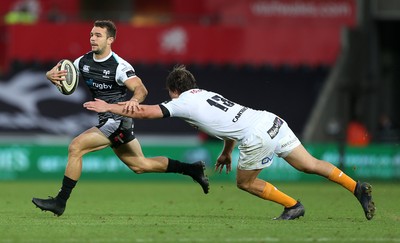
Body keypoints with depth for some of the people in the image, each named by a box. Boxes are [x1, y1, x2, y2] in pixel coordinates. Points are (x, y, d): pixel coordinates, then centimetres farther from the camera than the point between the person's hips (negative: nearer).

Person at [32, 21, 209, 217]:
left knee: (75, 147, -17)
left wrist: (134, 100, -51)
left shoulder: (119, 66, -17)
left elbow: (141, 89, -27)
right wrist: (51, 75, -16)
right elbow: (61, 75, 9)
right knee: (139, 165, 17)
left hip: (117, 121, -9)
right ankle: (192, 169, 29)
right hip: (107, 121, 9)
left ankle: (60, 202, -11)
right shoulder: (83, 61, 4)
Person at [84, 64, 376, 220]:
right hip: (273, 120, 8)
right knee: (309, 164, 11)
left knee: (245, 183, 13)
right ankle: (357, 187, 1)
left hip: (257, 137, -8)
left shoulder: (183, 103, 4)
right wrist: (227, 151, 42)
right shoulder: (207, 94, 26)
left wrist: (108, 107, 15)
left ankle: (293, 206, 13)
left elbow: (145, 111, 7)